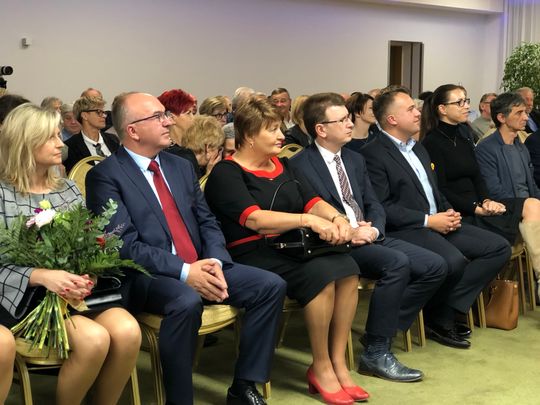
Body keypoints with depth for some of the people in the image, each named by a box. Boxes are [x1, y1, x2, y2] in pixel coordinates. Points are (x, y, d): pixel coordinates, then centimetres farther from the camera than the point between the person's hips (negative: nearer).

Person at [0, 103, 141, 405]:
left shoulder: (68, 187, 14)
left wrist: (89, 273, -12)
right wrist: (43, 276, -26)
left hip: (77, 289, 5)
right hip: (29, 296, -4)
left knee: (127, 332, -25)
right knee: (93, 339, -30)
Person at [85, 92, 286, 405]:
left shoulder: (181, 167, 15)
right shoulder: (106, 176, -7)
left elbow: (208, 222, 13)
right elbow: (126, 245, -15)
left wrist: (215, 262, -8)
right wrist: (184, 272, -22)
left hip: (201, 266, 7)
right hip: (147, 275, -7)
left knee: (272, 286, -10)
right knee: (187, 301, -38)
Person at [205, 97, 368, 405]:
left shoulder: (282, 166, 19)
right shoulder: (226, 174, -4)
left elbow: (312, 201, 9)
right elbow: (254, 219, -19)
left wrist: (336, 217, -14)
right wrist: (310, 220, -27)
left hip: (292, 247, 7)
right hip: (252, 255, -6)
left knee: (347, 267, -21)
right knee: (321, 274, -29)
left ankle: (338, 362, -13)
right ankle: (321, 368, -13)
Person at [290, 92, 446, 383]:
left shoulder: (355, 159, 18)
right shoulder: (300, 165, -6)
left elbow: (374, 205, 17)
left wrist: (374, 230, -6)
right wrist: (346, 234, -20)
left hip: (369, 236, 8)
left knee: (435, 266, -7)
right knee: (397, 262, -31)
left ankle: (385, 330, 0)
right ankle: (376, 353, -20)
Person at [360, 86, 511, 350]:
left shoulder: (419, 149, 21)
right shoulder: (373, 155, -8)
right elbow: (380, 208, -16)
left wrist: (448, 213, 5)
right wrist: (428, 220, -16)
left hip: (438, 223, 9)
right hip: (405, 230, -9)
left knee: (498, 248, -4)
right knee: (453, 261, -34)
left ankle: (447, 312, -7)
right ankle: (436, 319, -4)